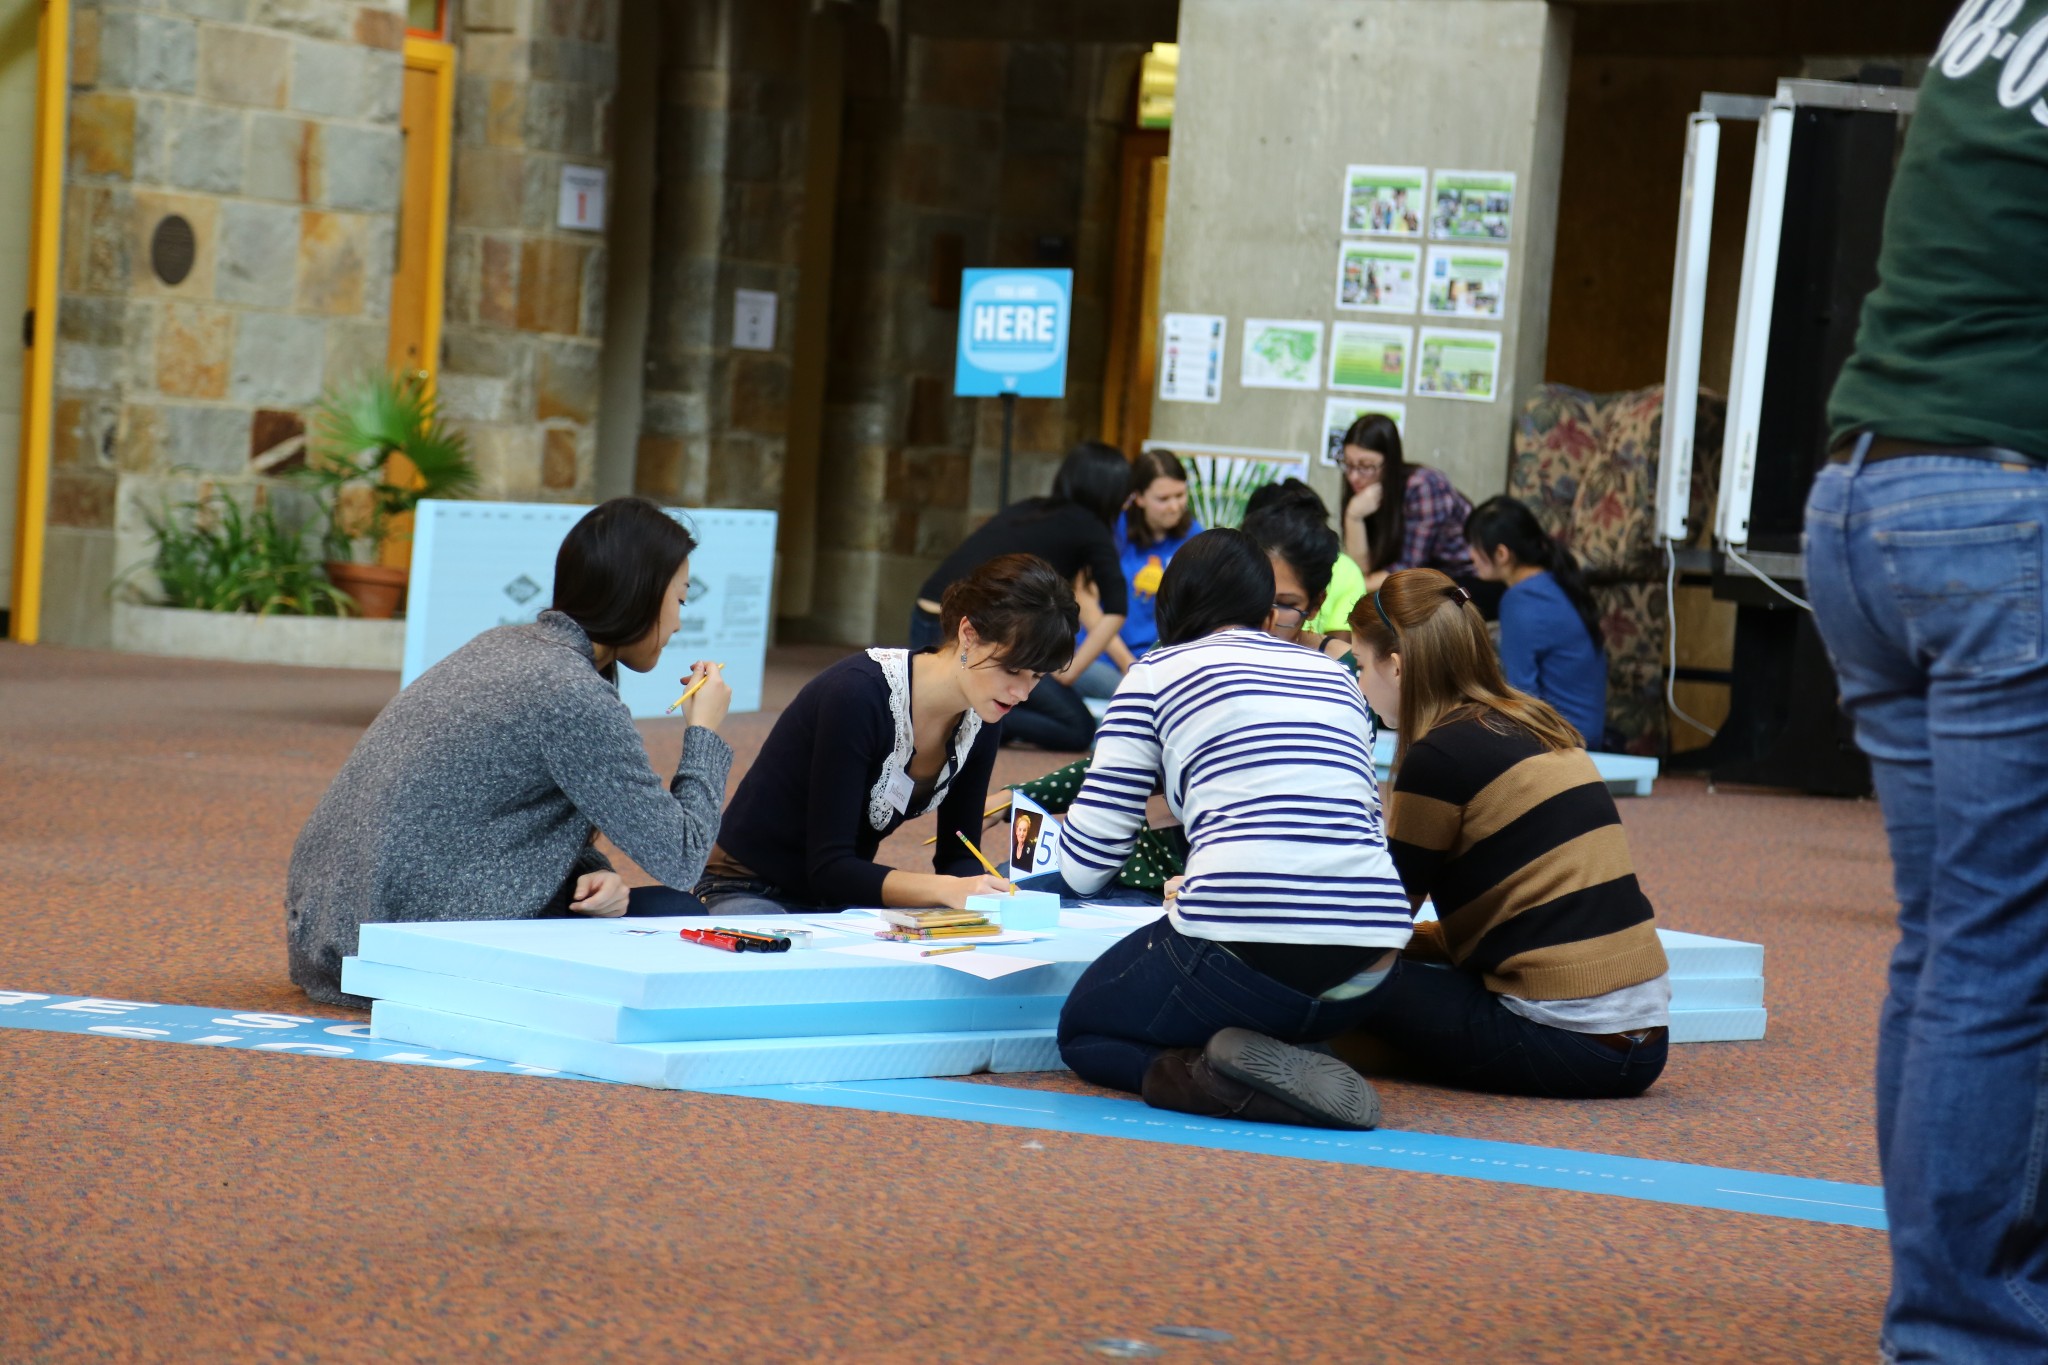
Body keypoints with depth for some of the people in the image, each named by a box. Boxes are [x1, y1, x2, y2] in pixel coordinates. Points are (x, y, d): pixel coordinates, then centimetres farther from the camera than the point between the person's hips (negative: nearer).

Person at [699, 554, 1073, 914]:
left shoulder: (981, 720, -3)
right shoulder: (859, 695, -26)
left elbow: (959, 856, 4)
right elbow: (828, 869, -27)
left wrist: (979, 891, -20)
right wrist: (944, 889, -39)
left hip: (841, 902, 7)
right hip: (748, 895, -7)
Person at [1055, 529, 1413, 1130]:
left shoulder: (1158, 672, 10)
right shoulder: (1335, 676, 23)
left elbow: (1086, 866, 8)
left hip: (1245, 946, -5)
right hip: (1367, 967, 5)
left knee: (1081, 1030, 23)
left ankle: (1204, 1071, -8)